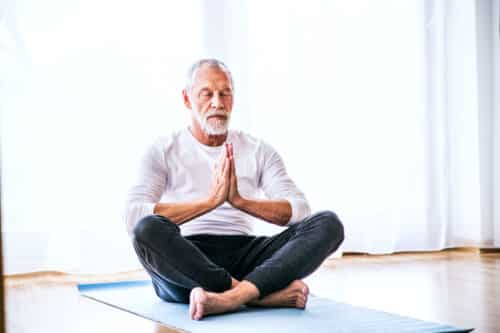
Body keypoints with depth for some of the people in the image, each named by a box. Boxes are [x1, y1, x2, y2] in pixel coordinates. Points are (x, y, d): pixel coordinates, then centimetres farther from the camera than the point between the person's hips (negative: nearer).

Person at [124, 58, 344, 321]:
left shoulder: (259, 151, 13)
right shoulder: (163, 152, 5)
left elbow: (300, 211, -1)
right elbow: (133, 217, -13)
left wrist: (240, 200, -18)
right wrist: (210, 200, -22)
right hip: (183, 262, -2)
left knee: (328, 224, -19)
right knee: (148, 229, -36)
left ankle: (230, 297, -39)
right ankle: (265, 293, -31)